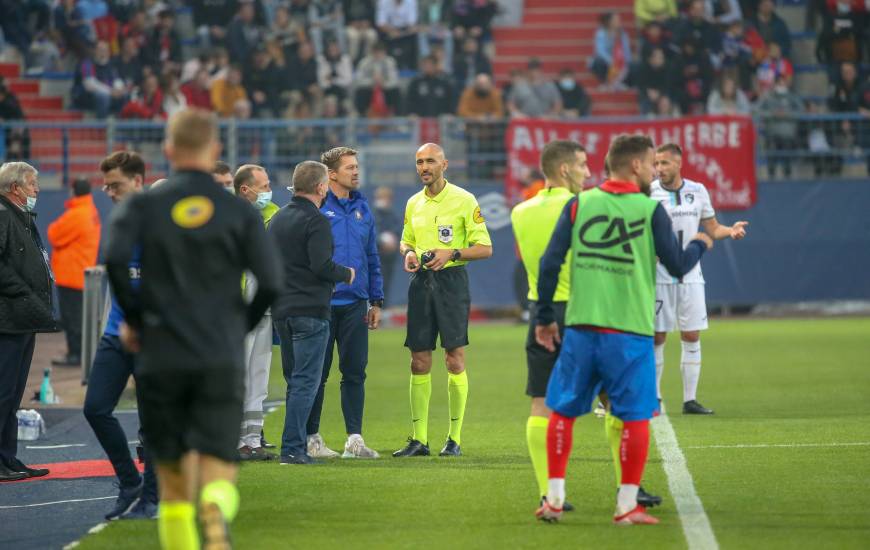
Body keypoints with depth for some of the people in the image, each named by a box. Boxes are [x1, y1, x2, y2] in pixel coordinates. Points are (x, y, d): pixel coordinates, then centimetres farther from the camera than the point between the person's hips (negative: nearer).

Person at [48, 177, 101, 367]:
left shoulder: (76, 215, -20)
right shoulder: (93, 213, 11)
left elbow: (54, 236, -15)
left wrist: (53, 227, 4)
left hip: (70, 274, -10)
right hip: (82, 272, 10)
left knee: (71, 317, -6)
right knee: (76, 316, 15)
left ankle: (75, 353, -7)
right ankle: (78, 352, 18)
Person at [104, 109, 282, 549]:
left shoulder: (142, 206, 4)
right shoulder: (240, 212, 5)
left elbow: (114, 260, -13)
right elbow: (270, 283, -3)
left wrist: (134, 318, 1)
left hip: (161, 359, 1)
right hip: (222, 359, -1)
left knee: (173, 482, 13)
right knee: (219, 475, -6)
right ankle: (216, 514, -39)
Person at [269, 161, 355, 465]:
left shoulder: (277, 219, 14)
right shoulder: (316, 220, -12)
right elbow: (322, 265, -20)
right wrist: (346, 274, -3)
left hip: (281, 311, 8)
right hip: (310, 310, -8)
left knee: (295, 380, 15)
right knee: (306, 381, -6)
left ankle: (296, 445, 15)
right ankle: (293, 448, -11)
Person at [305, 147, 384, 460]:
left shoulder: (362, 208, 12)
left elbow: (372, 257, 17)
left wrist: (376, 301, 13)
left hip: (355, 304, 5)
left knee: (355, 372, 4)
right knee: (316, 373, 2)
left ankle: (355, 438, 7)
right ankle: (311, 438, 9)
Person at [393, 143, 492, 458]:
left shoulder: (464, 200, -4)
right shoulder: (413, 203, 12)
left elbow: (485, 248, -5)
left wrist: (451, 253, -19)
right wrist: (409, 254, 2)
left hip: (452, 281, -5)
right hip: (421, 281, 5)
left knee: (454, 359, -4)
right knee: (419, 362, 3)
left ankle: (455, 438, 3)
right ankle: (418, 440, 7)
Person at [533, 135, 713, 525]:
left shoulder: (579, 204, 4)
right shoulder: (650, 210, -3)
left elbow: (550, 263, 0)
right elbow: (677, 266, 1)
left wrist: (544, 317, 9)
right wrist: (699, 245, 23)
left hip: (581, 328, 3)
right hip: (629, 332, -3)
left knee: (562, 411, 13)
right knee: (635, 418, 5)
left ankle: (554, 499, 11)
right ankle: (627, 505, 3)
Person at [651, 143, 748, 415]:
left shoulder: (697, 191, 5)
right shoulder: (649, 193, -5)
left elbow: (712, 228, 13)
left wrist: (731, 230, -7)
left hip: (690, 277, 3)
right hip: (659, 277, -3)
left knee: (692, 338, 3)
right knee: (657, 338, -1)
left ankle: (690, 399, 9)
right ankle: (654, 399, 9)